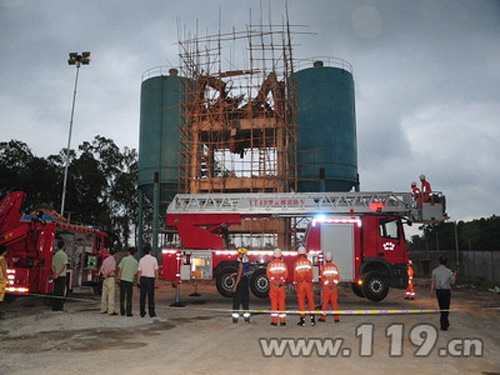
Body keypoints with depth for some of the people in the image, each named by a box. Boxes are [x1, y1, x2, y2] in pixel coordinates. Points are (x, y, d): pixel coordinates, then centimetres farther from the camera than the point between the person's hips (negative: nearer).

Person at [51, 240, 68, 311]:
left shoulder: (55, 255, 12)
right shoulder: (64, 255, -9)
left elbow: (53, 266, 7)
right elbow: (63, 266, -17)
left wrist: (55, 274, -3)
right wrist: (58, 274, -14)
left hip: (56, 276, 7)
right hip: (62, 276, -7)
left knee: (56, 291, 10)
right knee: (61, 292, -2)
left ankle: (54, 307, 12)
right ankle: (59, 307, -1)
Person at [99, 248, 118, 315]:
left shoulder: (105, 260, 14)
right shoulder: (113, 260, -8)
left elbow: (101, 269, 3)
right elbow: (111, 270, -18)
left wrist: (104, 274, -10)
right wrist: (106, 274, -6)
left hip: (105, 279, 7)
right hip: (111, 278, -7)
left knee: (104, 294, 10)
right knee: (111, 295, -7)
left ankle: (103, 310, 14)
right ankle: (111, 311, -9)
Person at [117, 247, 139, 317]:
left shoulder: (124, 259, -1)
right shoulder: (135, 262, 0)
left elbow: (120, 269, -2)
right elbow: (135, 272, 1)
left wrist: (118, 278, 3)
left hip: (123, 279, 0)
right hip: (130, 280, 0)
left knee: (122, 296, 9)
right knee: (129, 297, 5)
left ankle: (122, 312, 12)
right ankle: (128, 312, 3)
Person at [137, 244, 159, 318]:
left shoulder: (141, 260, 3)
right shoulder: (154, 259, -3)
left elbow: (139, 272, 2)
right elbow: (156, 271, -3)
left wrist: (138, 281, 9)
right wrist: (156, 281, 3)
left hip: (143, 278, 2)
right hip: (150, 278, -2)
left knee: (142, 295, 7)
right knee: (151, 296, 3)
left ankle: (142, 313, 10)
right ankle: (151, 313, 7)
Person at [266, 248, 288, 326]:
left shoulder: (270, 264, 0)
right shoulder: (283, 264, 1)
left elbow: (268, 275, -6)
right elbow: (286, 275, -7)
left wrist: (274, 281, 0)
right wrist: (281, 281, 1)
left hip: (273, 286, 0)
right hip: (282, 286, 0)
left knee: (274, 303, 6)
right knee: (282, 303, 5)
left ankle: (274, 321, 5)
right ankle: (282, 321, 6)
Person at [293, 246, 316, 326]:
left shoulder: (296, 263, 0)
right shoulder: (308, 262, 2)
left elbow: (295, 275, 2)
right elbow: (311, 274, 3)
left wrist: (295, 286, 9)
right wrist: (311, 284, 12)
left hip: (300, 284, 0)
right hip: (308, 283, 1)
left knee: (301, 301, 4)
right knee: (311, 300, 6)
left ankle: (302, 320, 6)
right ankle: (312, 318, 3)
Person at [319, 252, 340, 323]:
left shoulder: (323, 267, -6)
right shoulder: (335, 267, 2)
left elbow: (322, 277, -10)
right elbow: (338, 277, 2)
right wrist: (334, 283, 5)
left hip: (326, 287, -2)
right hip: (334, 288, 2)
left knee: (325, 302, 6)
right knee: (334, 302, 5)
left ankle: (323, 317, 10)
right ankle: (336, 318, 4)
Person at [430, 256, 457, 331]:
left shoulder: (435, 271, -4)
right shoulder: (449, 271, -10)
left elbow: (433, 281, 1)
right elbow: (452, 282, 1)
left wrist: (432, 290, 11)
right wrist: (454, 276, 20)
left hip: (438, 290, 3)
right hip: (446, 291, -3)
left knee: (442, 308, 17)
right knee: (445, 308, 4)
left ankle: (446, 323, 26)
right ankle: (443, 325, 1)